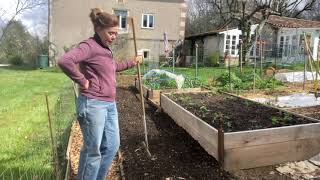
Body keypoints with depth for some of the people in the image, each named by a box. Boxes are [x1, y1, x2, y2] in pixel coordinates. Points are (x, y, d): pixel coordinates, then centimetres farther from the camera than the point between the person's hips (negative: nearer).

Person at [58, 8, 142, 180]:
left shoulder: (105, 48, 15)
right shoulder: (89, 46, -14)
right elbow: (64, 61, -31)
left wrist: (132, 62, 38)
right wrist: (82, 81, -20)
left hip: (110, 104, 9)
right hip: (93, 105, -9)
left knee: (112, 146, 17)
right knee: (92, 151, 4)